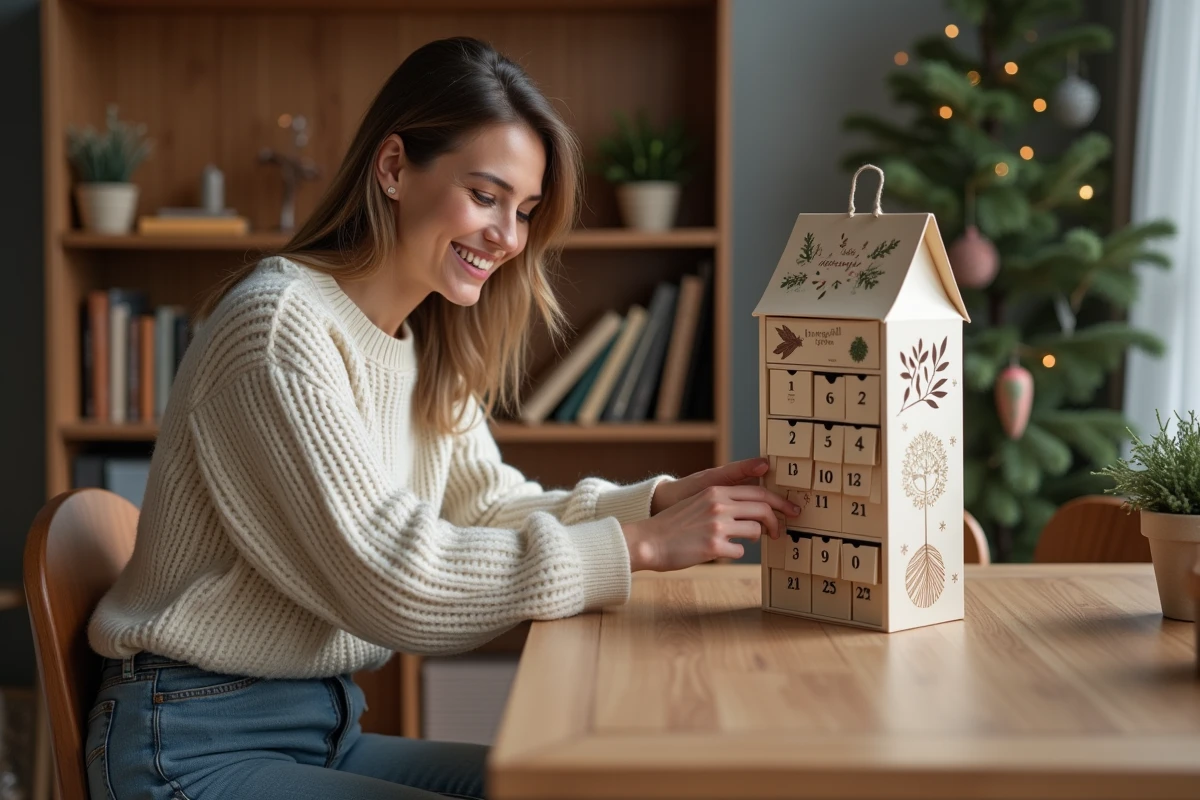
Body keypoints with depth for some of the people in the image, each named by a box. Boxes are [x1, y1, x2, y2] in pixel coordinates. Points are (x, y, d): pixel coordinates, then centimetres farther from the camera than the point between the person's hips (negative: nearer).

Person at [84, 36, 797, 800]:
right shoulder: (281, 323, -20)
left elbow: (489, 504, 6)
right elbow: (389, 577, -25)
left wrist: (662, 501, -10)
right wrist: (640, 547, -25)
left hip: (325, 727, 8)